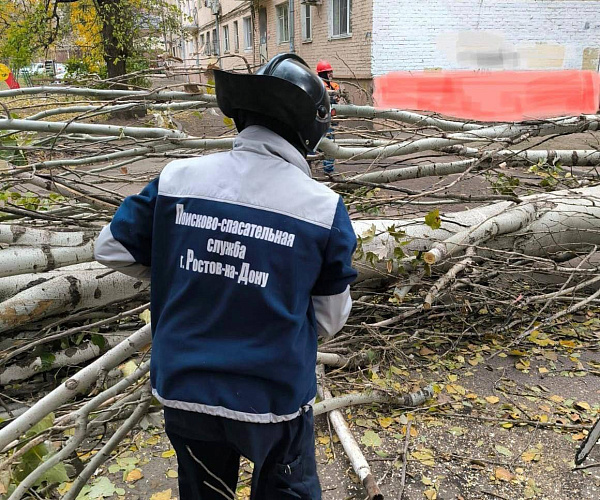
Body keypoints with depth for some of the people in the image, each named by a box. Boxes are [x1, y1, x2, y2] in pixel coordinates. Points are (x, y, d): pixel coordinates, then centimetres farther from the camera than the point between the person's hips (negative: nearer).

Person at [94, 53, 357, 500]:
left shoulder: (177, 178, -10)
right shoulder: (324, 208, -15)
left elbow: (113, 249, 4)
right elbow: (330, 320, -5)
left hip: (183, 391, 3)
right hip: (274, 397, -2)